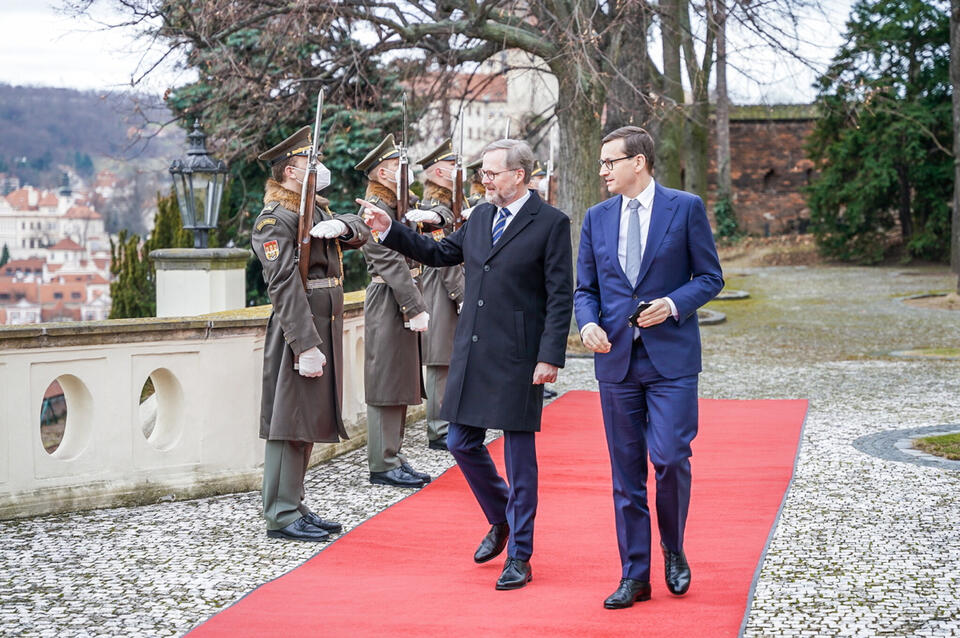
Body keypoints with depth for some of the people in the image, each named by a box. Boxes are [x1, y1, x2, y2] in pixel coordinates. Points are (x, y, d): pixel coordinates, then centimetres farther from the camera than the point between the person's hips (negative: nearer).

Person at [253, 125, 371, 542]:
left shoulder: (317, 210, 17)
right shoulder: (275, 220, -13)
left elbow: (360, 232, 9)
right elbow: (284, 285, -20)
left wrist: (341, 226, -16)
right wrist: (305, 345, -26)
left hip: (325, 328, 10)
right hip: (298, 332, -10)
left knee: (310, 420, 14)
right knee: (289, 421, -5)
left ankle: (294, 507, 23)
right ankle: (282, 517, 0)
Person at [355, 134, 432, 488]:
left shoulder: (398, 205, 17)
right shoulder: (375, 211, -14)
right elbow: (392, 264, -20)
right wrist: (417, 310, -22)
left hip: (404, 303, 10)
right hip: (388, 303, -10)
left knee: (401, 382, 13)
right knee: (387, 382, -4)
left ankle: (394, 457, 21)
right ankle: (383, 465, 1)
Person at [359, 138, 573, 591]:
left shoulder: (551, 224, -7)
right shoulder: (481, 216, 12)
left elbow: (560, 297, -10)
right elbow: (440, 254, 23)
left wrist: (550, 357, -16)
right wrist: (388, 230, 14)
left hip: (518, 358, -7)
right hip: (471, 353, 7)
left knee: (519, 455, 1)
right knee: (462, 443, 10)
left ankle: (519, 556, 11)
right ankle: (501, 519, 34)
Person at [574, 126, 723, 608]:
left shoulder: (685, 208, 0)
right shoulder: (597, 218, 11)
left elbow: (710, 276, 2)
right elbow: (585, 289, 12)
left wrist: (673, 305, -15)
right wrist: (588, 324, -9)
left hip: (670, 356, -4)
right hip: (616, 357, 4)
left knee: (670, 457, -11)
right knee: (626, 472, 6)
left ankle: (674, 549, 16)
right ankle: (635, 576, 14)